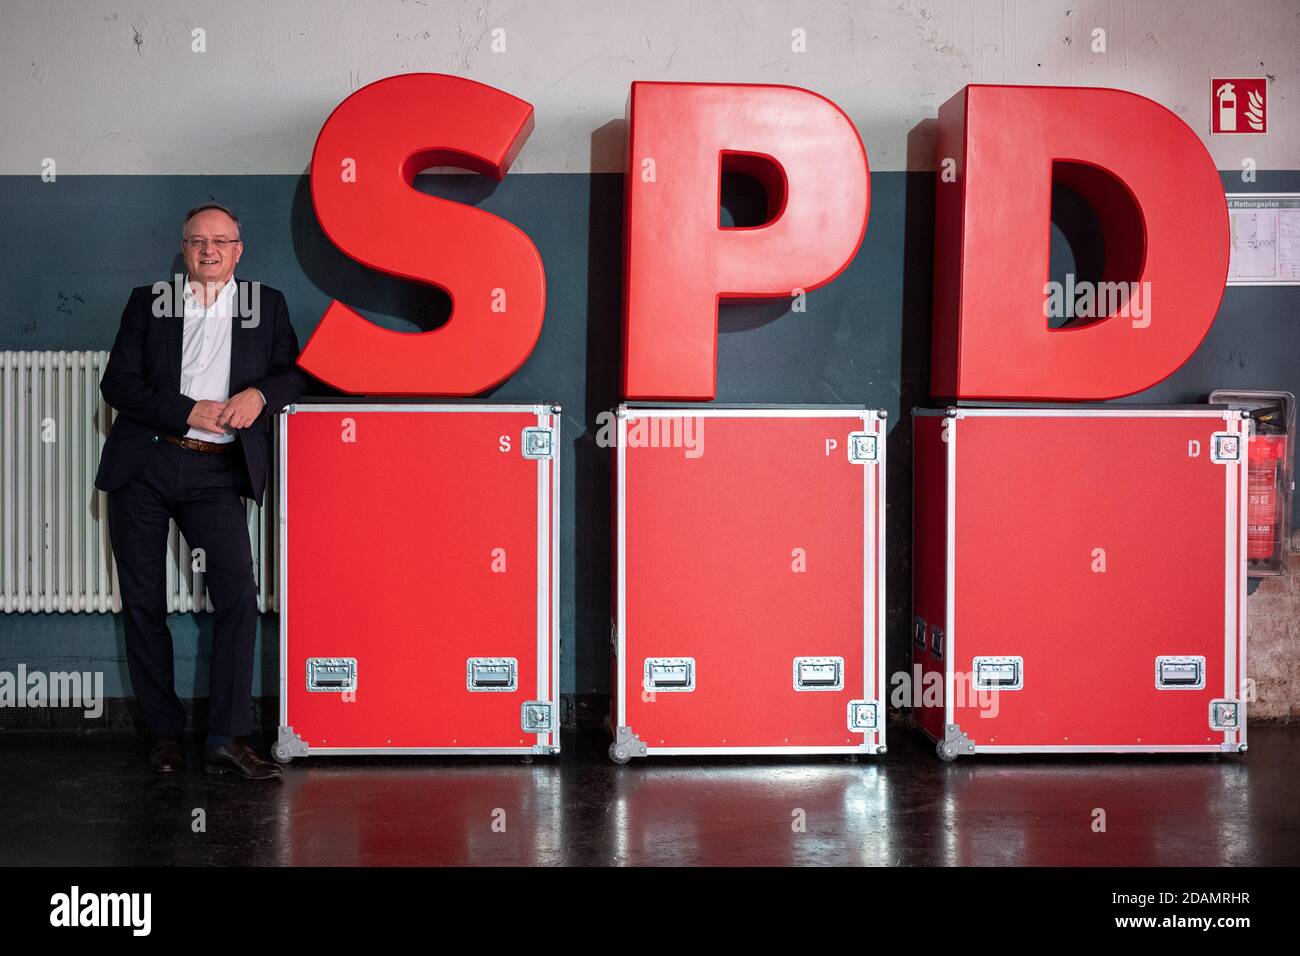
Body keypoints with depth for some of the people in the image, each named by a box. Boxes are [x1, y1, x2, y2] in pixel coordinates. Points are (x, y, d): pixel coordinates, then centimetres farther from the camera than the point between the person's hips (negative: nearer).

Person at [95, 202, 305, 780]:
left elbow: (295, 373, 10)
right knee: (143, 602, 3)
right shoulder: (148, 301, 10)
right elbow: (118, 384, 1)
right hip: (142, 468, 1)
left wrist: (260, 394, -12)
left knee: (238, 595, -14)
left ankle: (227, 740, -11)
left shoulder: (267, 305, 12)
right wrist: (189, 411, -11)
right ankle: (165, 733, 15)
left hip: (215, 473, -1)